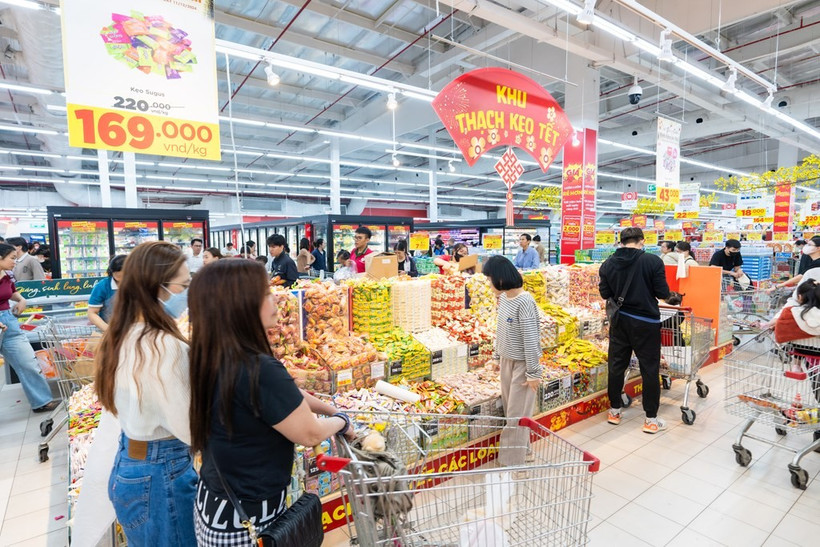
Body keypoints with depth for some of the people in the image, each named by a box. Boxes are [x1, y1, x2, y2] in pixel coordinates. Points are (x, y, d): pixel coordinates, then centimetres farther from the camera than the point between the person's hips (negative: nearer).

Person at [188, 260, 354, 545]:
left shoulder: (211, 359, -5)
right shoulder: (259, 370, -32)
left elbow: (286, 394, 5)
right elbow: (309, 434, -19)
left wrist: (331, 409, 9)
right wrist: (342, 421, -1)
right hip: (246, 518, -8)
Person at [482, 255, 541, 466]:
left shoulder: (524, 302, -24)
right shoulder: (503, 297, 1)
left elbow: (531, 340, -21)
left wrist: (533, 373, -17)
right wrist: (497, 355, 18)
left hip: (522, 363, -8)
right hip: (507, 360, 8)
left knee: (518, 413, 1)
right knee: (509, 408, 18)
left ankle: (514, 461, 14)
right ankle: (514, 451, 35)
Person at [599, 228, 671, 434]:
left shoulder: (608, 264, -3)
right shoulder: (653, 261, -12)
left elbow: (605, 294, 3)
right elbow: (663, 293, -9)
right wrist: (647, 291, 11)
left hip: (619, 320, 3)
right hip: (646, 322, -3)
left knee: (616, 365, 13)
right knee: (649, 369, 8)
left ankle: (614, 411, 25)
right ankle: (651, 419, 17)